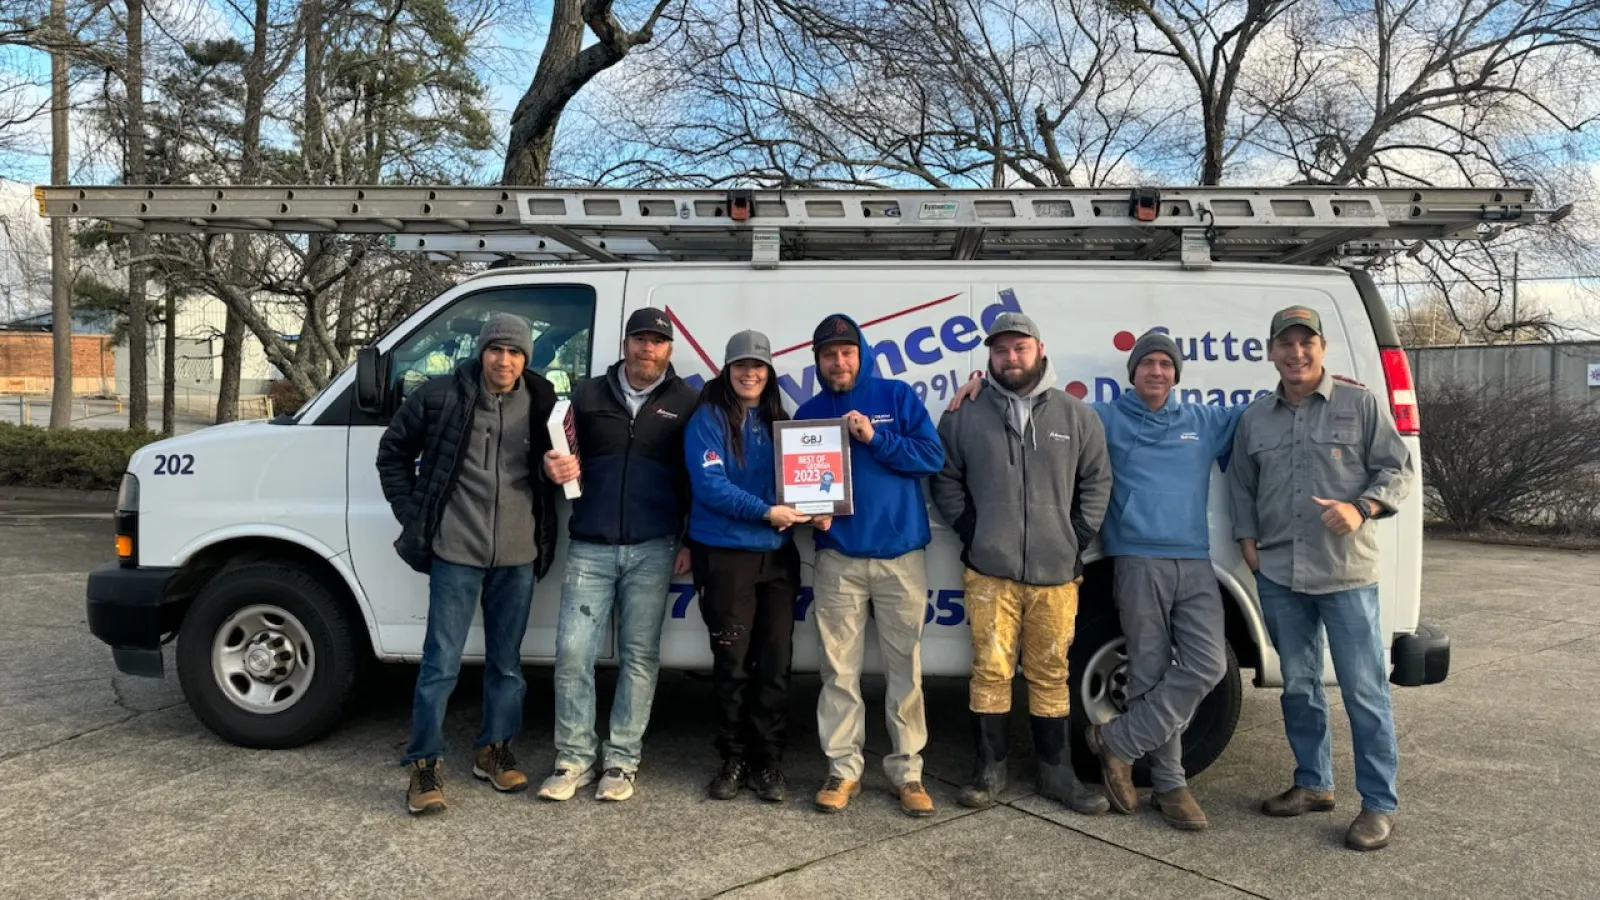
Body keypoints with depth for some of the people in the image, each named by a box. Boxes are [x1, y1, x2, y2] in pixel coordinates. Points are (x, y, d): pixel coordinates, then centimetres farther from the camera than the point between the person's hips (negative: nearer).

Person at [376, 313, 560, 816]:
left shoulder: (541, 402, 1)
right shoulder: (442, 396, -5)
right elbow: (393, 452, 6)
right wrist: (412, 515, 1)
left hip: (518, 554, 3)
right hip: (456, 551, -3)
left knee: (506, 661, 14)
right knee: (442, 662, 0)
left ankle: (493, 750, 30)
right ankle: (424, 764, 13)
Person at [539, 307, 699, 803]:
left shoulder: (686, 402, 5)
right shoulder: (588, 394, 9)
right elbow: (558, 454, 14)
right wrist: (554, 467, -10)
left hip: (651, 551, -1)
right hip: (589, 548, 1)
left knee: (640, 656, 4)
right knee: (573, 654, -1)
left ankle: (621, 760, 15)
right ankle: (574, 758, 12)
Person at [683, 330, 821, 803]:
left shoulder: (778, 421, 13)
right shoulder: (708, 420, -3)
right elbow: (709, 483, -14)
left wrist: (814, 510, -7)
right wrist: (766, 512, -21)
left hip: (778, 555, 4)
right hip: (725, 555, -4)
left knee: (775, 662, 5)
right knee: (733, 663, 3)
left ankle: (768, 763, 16)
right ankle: (734, 760, 18)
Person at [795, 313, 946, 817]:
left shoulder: (898, 397, 3)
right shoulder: (808, 413, 8)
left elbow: (932, 456, -5)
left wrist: (875, 439, -15)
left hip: (900, 554, -1)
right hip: (837, 558, 2)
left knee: (905, 668, 4)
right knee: (839, 670, 5)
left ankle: (907, 771, 14)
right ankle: (844, 769, 16)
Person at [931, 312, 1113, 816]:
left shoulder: (1076, 416, 7)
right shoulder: (965, 417, 4)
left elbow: (1097, 481, 11)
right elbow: (945, 481, 9)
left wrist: (1078, 538, 4)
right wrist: (969, 530, 1)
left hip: (1056, 572, 1)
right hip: (989, 571, -1)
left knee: (1050, 674, 9)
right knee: (991, 671, 2)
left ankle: (1056, 772, 21)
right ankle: (990, 770, 16)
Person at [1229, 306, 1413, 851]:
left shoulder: (1359, 404, 1)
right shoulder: (1255, 418, 11)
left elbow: (1396, 469, 0)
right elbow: (1241, 484, 20)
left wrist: (1362, 508, -16)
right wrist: (1247, 538, 8)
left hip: (1347, 573, -4)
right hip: (1278, 575, 4)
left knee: (1365, 690, -2)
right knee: (1298, 685, 13)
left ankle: (1380, 805, 8)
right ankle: (1313, 784, 27)